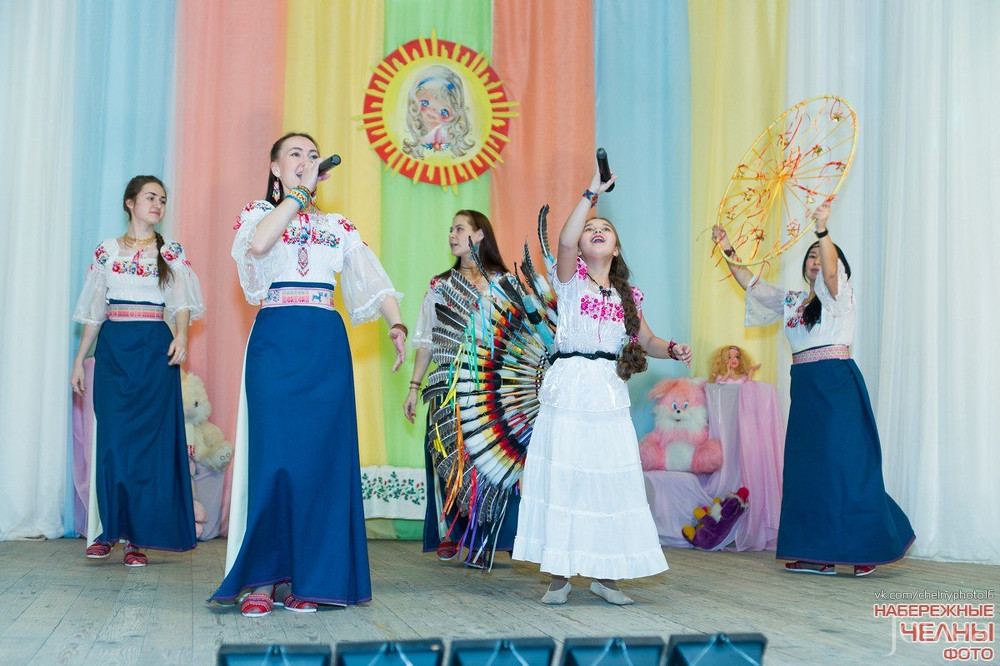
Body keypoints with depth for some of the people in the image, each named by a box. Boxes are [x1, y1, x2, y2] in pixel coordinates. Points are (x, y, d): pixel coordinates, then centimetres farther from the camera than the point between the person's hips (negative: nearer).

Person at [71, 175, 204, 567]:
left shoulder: (171, 252, 8)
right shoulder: (107, 251, 11)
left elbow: (181, 302, -3)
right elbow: (93, 312, 12)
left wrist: (181, 336, -23)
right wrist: (79, 360, 8)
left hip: (155, 349, -1)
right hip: (113, 348, 1)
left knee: (150, 438, -4)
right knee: (113, 438, -3)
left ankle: (138, 537, 2)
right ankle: (108, 529, 10)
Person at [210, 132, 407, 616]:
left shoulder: (339, 227, 19)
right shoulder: (259, 212, 12)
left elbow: (373, 281, 8)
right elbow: (259, 243, -13)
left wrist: (396, 325, -8)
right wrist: (298, 194, -5)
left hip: (326, 347, 3)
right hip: (275, 343, -3)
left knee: (320, 456, -2)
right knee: (274, 455, -9)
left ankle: (303, 578, 6)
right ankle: (260, 579, -3)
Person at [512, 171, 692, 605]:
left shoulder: (627, 295, 16)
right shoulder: (570, 279, 4)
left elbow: (646, 341, 20)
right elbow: (565, 241, -16)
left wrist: (673, 350, -1)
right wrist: (591, 193, -13)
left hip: (609, 394, 4)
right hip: (569, 389, -3)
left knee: (610, 480, 2)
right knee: (561, 477, -4)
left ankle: (603, 574, 13)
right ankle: (559, 574, 5)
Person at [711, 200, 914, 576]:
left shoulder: (840, 294, 0)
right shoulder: (792, 301, 19)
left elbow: (831, 271, -20)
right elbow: (752, 284, 20)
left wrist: (823, 231, -36)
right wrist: (728, 252, 12)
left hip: (837, 383, -7)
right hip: (804, 386, 7)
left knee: (844, 461, -9)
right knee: (807, 465, 3)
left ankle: (868, 547, 0)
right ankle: (819, 555, 5)